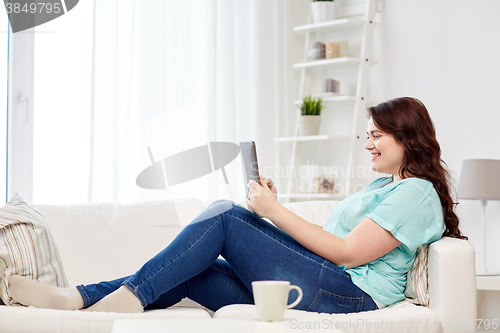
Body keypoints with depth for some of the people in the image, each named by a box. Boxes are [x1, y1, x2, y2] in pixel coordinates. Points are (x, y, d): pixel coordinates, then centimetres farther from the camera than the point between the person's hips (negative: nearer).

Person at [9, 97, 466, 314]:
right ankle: (77, 298, -14)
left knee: (225, 214, -15)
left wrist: (275, 212, -11)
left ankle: (132, 295, -14)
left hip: (347, 294, -9)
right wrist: (274, 211, 11)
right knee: (189, 272, -7)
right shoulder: (381, 187, 29)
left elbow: (350, 252, -14)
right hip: (317, 289, 9)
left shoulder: (417, 193, -2)